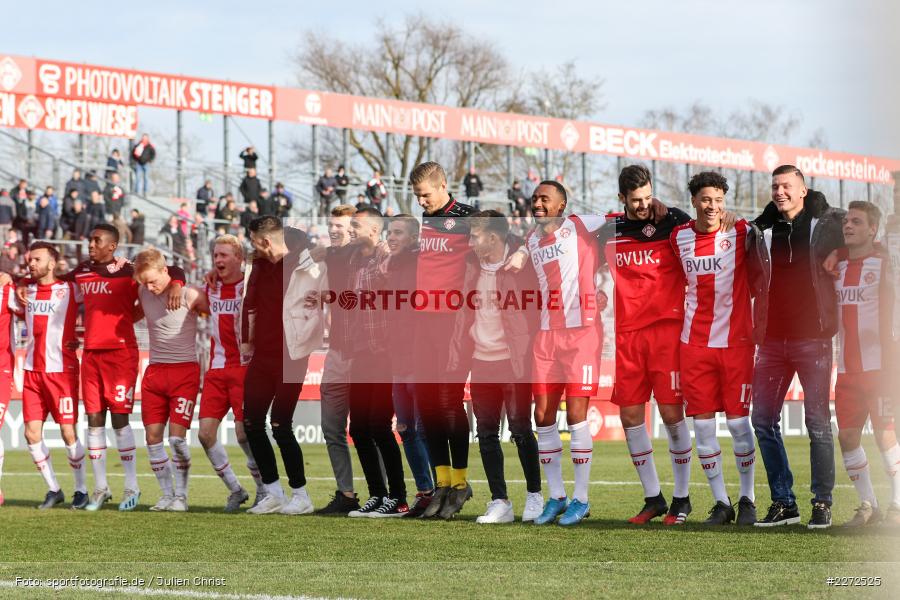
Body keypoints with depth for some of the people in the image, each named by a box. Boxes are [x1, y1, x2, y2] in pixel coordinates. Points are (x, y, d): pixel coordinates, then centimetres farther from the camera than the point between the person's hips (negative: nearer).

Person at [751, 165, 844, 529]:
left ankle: (823, 503, 5)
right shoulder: (762, 229, 8)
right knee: (763, 420, 2)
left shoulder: (827, 223, -1)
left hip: (813, 338, -4)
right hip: (772, 339, 4)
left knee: (818, 422, -3)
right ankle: (783, 502, 11)